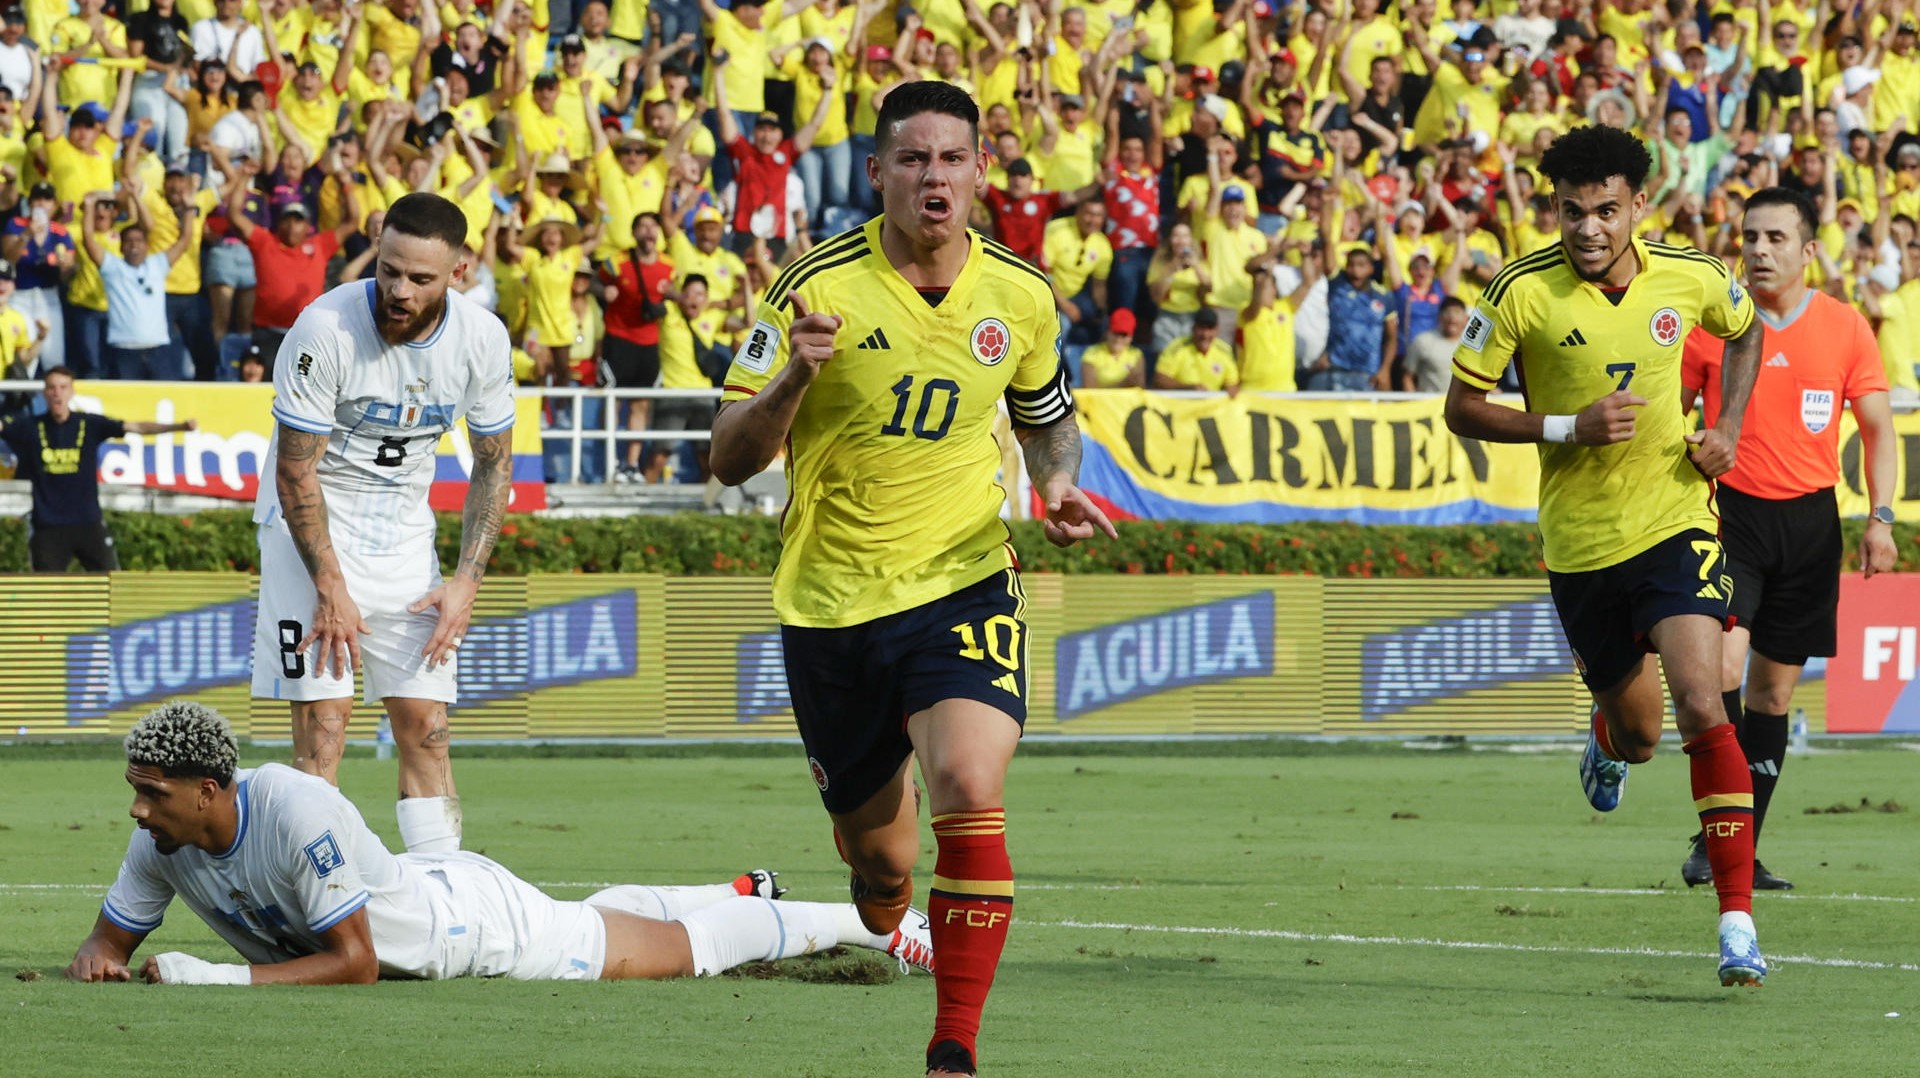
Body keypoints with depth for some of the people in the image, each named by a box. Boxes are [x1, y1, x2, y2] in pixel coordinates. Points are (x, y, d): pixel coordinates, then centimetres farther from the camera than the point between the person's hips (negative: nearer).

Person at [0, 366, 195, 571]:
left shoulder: (90, 425, -2)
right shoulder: (30, 429, 1)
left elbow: (135, 427, -8)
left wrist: (178, 426, -21)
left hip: (89, 523, 0)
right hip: (47, 526, 0)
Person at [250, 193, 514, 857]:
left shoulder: (482, 340, -10)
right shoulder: (327, 329, -24)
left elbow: (494, 465, 3)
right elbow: (295, 472, -17)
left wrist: (466, 583, -5)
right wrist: (330, 588, -17)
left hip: (403, 526, 4)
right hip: (312, 524, -4)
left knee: (425, 724, 0)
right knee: (324, 719, -14)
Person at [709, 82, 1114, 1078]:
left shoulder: (1019, 297, 0)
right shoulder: (820, 287, -10)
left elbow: (1048, 422, 19)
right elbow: (730, 459, -11)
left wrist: (1058, 484, -3)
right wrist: (794, 376, -30)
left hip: (961, 586, 0)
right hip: (831, 604, 0)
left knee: (970, 794, -25)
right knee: (878, 860, 8)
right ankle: (882, 944, 46)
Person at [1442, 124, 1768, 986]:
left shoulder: (1688, 279, -4)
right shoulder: (1522, 293, -11)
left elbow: (1744, 331, 19)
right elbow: (1461, 407, -5)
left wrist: (1728, 429, 3)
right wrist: (1568, 428, -19)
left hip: (1675, 519, 0)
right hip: (1580, 539, 0)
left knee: (1700, 702, -18)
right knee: (1636, 732, 11)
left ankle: (1737, 917, -18)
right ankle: (1609, 745, 53)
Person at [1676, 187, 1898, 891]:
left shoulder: (1845, 327, 3)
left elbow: (1877, 429, 8)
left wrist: (1881, 518, -3)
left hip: (1809, 518, 2)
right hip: (1730, 513, -2)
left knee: (1775, 687, 6)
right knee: (1724, 661, -21)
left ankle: (1744, 851, 13)